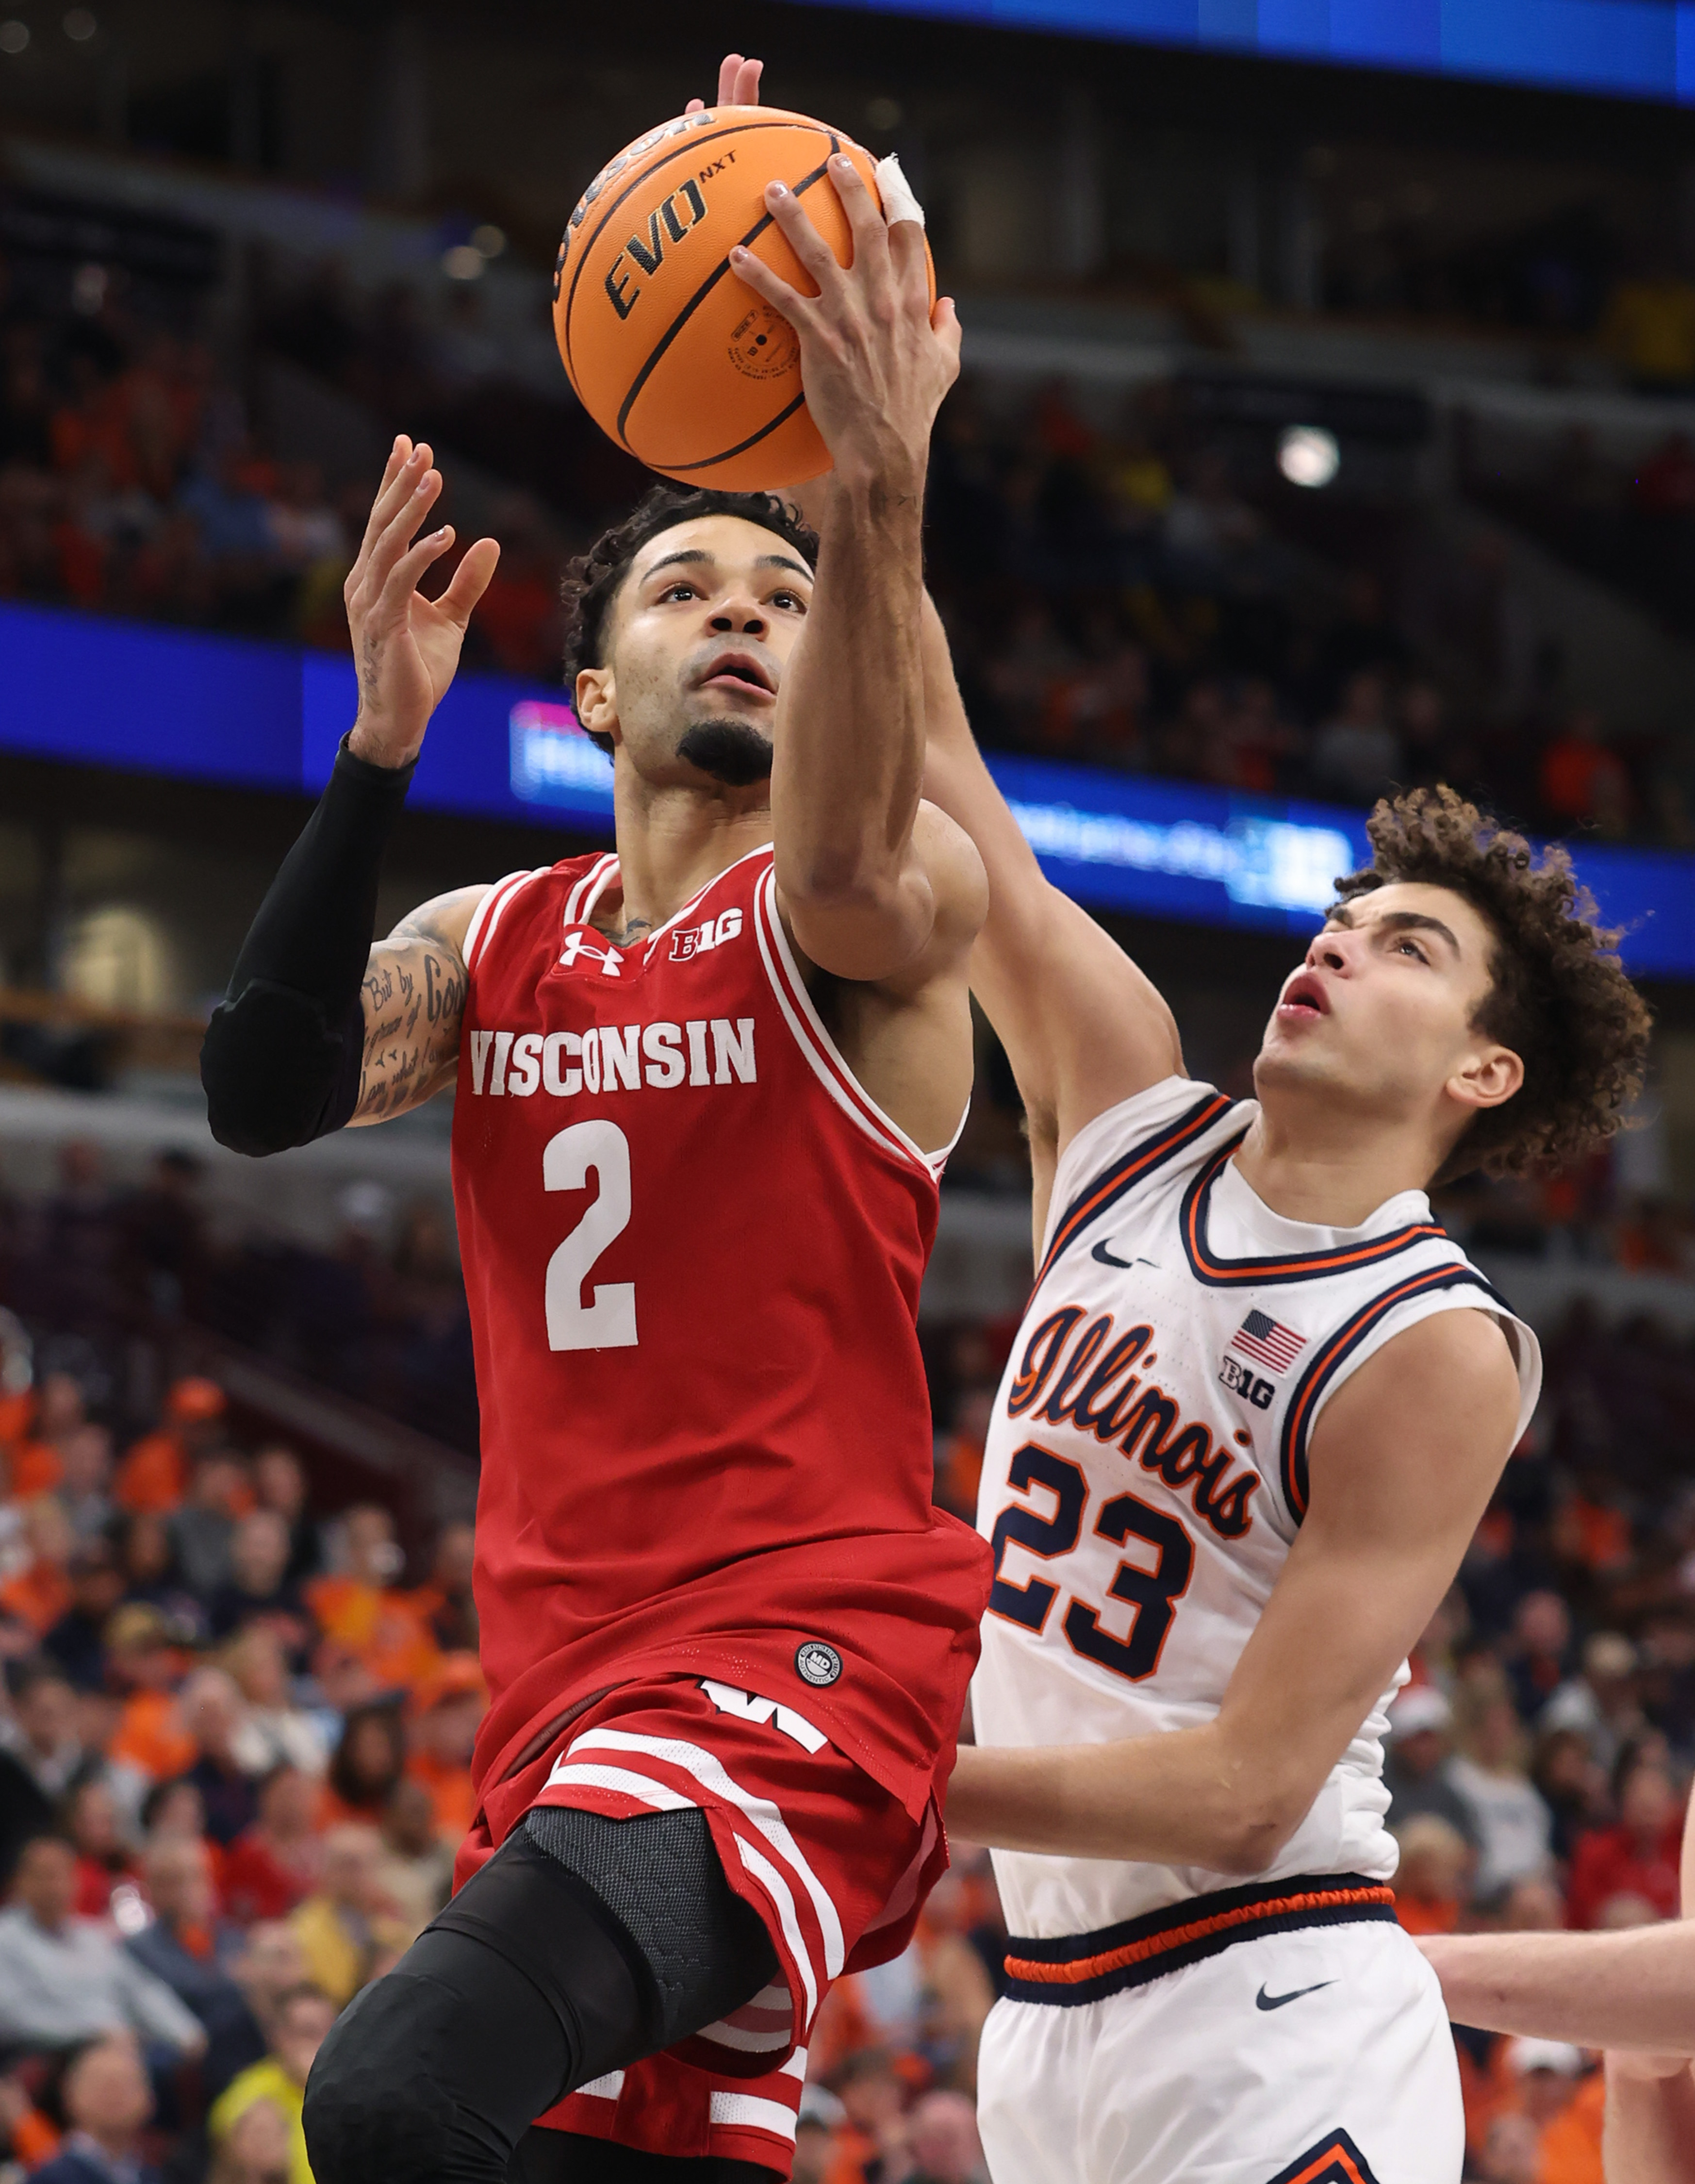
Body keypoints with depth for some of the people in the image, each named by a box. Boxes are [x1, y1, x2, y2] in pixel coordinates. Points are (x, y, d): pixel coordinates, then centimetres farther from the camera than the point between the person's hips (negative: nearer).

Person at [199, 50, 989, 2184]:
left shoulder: (886, 913, -1)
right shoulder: (492, 942, 16)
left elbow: (855, 858, -28)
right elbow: (261, 1094, -3)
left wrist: (879, 499, -45)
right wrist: (383, 744, -15)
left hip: (810, 1666, -7)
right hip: (567, 1689, 7)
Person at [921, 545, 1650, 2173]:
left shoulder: (1436, 1354, -13)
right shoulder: (1133, 1113, 5)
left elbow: (1247, 1792, -17)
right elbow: (929, 768, 1)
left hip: (1276, 2036, -6)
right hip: (1046, 2020, 6)